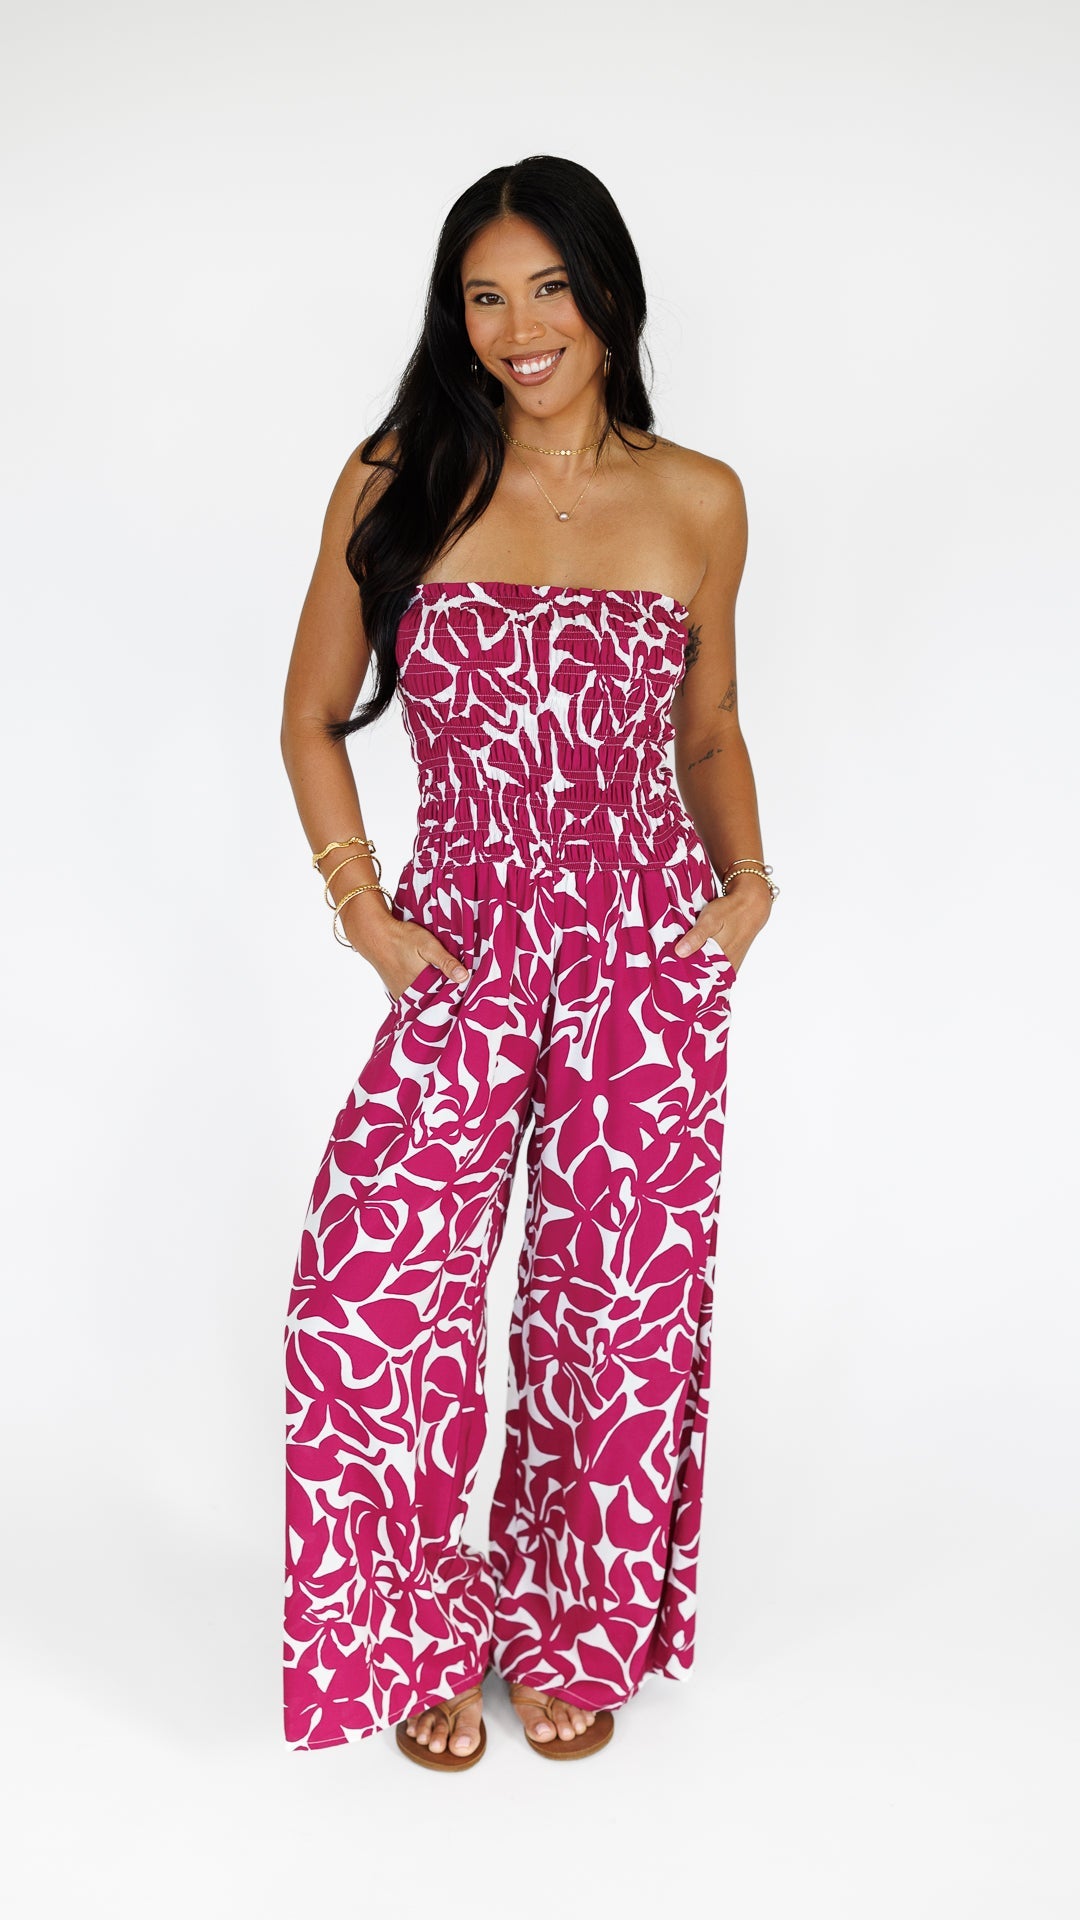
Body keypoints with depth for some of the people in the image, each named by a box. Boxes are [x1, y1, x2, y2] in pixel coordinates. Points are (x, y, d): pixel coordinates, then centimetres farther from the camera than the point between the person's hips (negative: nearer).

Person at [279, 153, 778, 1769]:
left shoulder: (698, 502, 3)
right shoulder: (395, 486, 1)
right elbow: (313, 719, 9)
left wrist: (747, 879, -1)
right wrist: (361, 909, -1)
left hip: (650, 953, 1)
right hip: (463, 950, 0)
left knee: (616, 1302, 7)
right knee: (372, 1295, -9)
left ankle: (580, 1635, 32)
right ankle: (429, 1634, 19)